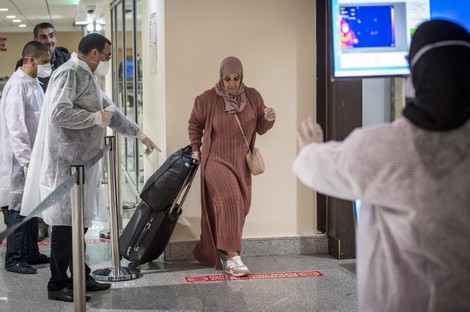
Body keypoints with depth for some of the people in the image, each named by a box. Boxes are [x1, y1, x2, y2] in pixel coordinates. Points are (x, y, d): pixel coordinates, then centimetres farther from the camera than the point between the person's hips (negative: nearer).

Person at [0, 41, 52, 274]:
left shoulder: (34, 83, 12)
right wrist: (26, 160, -23)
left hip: (34, 156, 9)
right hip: (21, 158, -9)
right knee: (19, 207, -3)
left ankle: (31, 252, 24)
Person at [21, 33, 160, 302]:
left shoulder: (88, 77, 18)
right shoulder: (69, 73, -14)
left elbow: (111, 110, 27)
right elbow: (59, 113, -26)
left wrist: (140, 134, 29)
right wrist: (97, 118, -15)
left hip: (82, 162, 10)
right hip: (66, 164, -10)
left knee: (79, 223, 15)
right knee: (65, 224, -4)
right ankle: (58, 285, 4)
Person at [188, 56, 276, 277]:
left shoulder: (253, 97, -1)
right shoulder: (207, 99, -9)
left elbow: (260, 128, 6)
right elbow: (195, 124, 9)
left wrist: (268, 119, -14)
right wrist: (196, 148, 10)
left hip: (241, 163, 5)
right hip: (216, 161, -4)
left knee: (240, 206, 7)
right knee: (229, 200, -22)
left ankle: (217, 252, 25)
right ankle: (232, 256, -23)